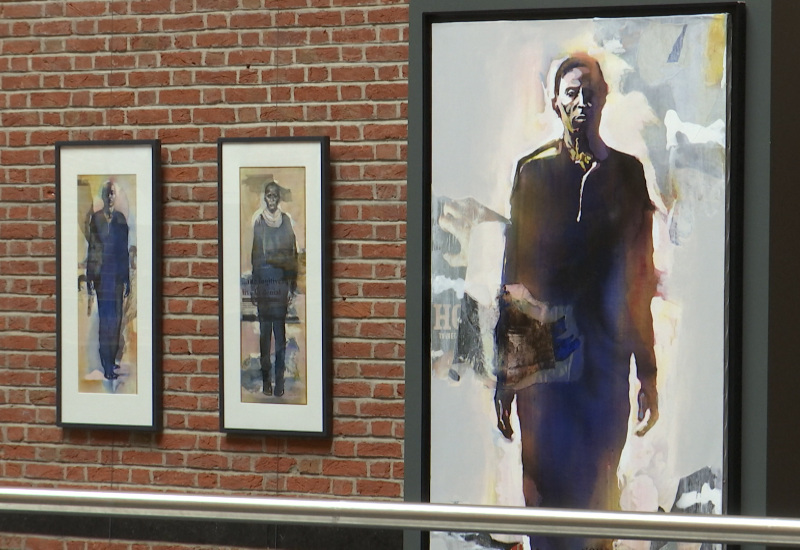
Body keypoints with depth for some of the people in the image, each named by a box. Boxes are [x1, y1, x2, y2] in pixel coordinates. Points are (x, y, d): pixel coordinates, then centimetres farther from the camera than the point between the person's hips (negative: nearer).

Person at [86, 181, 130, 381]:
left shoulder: (121, 218, 8)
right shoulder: (95, 218, 1)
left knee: (117, 317, 6)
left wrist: (127, 279, 9)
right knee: (105, 317, -6)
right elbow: (90, 249, 2)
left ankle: (112, 359, 19)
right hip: (101, 273, -3)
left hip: (117, 273, 3)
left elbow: (125, 250, 10)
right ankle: (107, 366, -4)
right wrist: (89, 278, -1)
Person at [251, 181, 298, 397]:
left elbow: (293, 255, 7)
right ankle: (266, 381, 6)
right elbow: (255, 255, 5)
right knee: (265, 331, 1)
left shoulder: (286, 221, 7)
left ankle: (279, 381, 1)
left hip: (282, 279, 0)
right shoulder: (258, 222, 5)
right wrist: (254, 286, 0)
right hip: (264, 279, 0)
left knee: (280, 331, -2)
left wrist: (291, 287, 2)